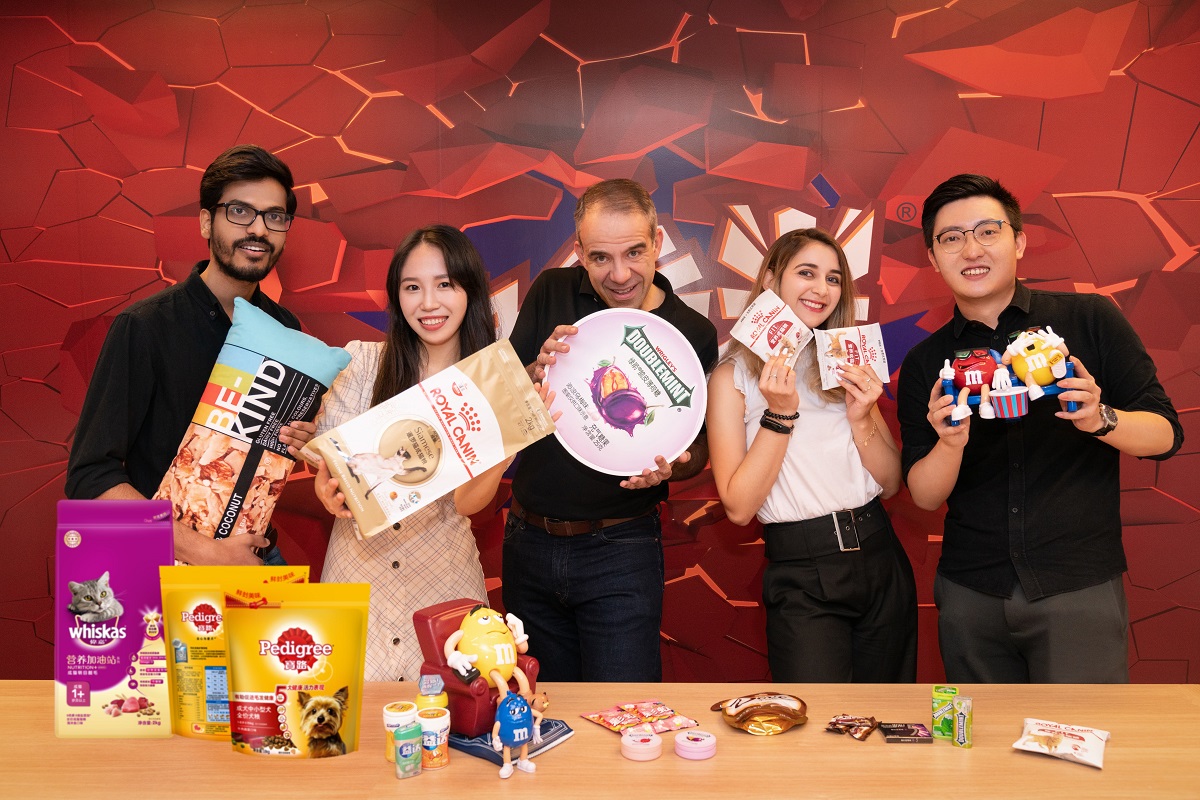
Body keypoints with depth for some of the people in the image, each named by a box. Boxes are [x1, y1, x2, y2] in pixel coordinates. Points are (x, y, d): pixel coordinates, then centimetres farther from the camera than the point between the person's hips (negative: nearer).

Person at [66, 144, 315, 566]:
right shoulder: (142, 327, -16)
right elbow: (90, 476, -18)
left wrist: (302, 441, -9)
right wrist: (203, 551, -25)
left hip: (258, 556, 5)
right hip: (165, 564, -4)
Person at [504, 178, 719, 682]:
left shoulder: (692, 334, -7)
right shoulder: (551, 293, -2)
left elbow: (697, 450, 3)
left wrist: (667, 468, -19)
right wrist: (538, 371, -19)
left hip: (619, 551, -3)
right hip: (528, 541, 3)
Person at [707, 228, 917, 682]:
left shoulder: (844, 364, 10)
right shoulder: (734, 375, -4)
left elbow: (891, 484, 9)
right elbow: (738, 507, -11)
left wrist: (860, 419, -9)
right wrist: (780, 414, -18)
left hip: (880, 558, 5)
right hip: (802, 580, -5)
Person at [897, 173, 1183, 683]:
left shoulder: (1090, 320, -1)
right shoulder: (924, 364, 4)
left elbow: (1166, 434, -1)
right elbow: (925, 496, 0)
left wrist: (1100, 419, -21)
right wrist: (950, 443, -21)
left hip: (1079, 586, -2)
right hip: (970, 595, 2)